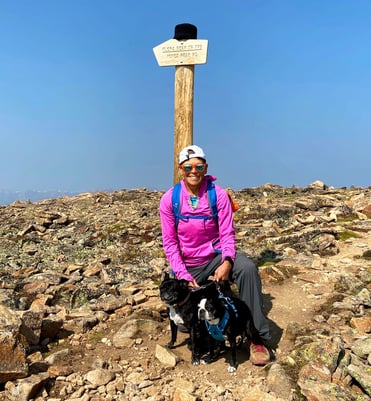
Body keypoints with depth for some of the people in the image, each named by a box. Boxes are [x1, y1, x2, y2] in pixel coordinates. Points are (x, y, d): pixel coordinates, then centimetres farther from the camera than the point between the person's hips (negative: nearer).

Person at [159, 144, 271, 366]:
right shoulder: (169, 199, -9)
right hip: (188, 264, 1)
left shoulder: (218, 194, -11)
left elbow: (227, 233, -10)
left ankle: (258, 337, -20)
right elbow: (170, 242, -6)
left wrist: (227, 262, -29)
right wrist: (183, 275, -15)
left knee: (248, 268, -32)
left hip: (216, 254, -1)